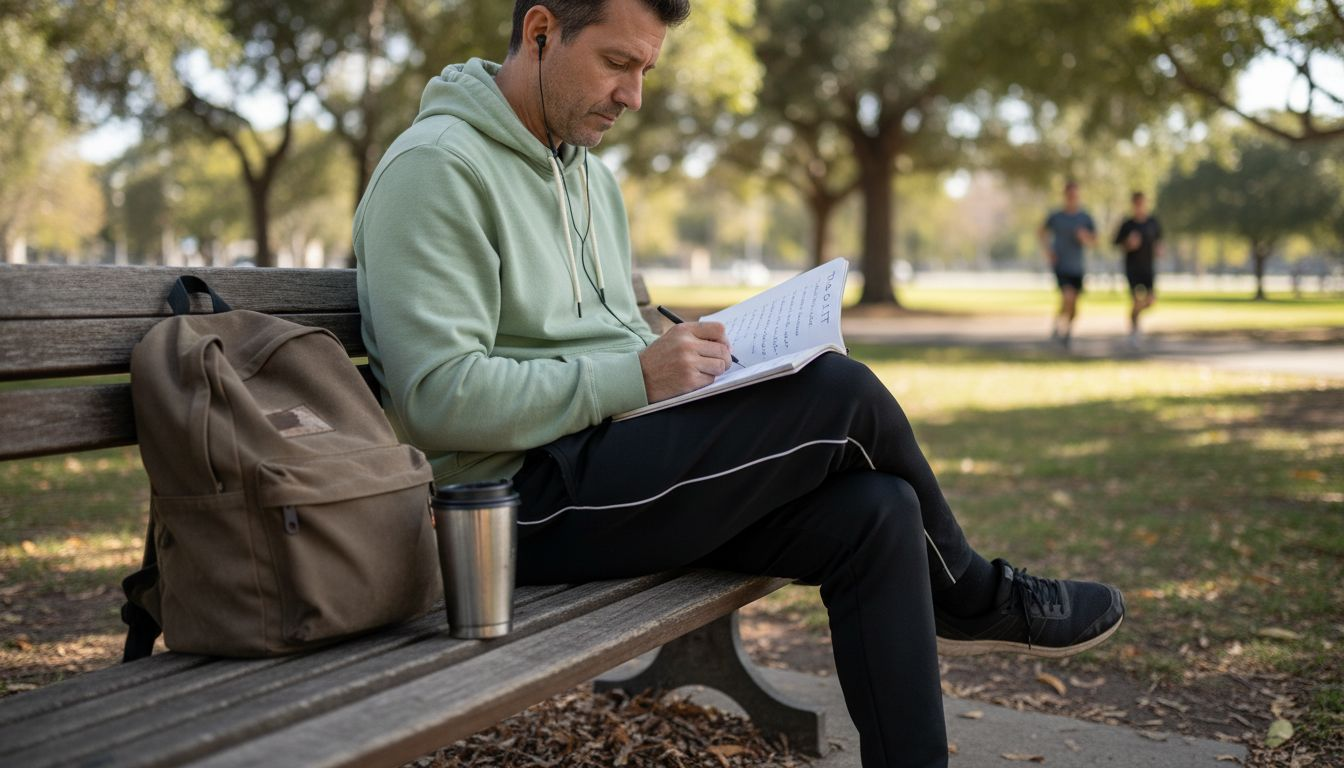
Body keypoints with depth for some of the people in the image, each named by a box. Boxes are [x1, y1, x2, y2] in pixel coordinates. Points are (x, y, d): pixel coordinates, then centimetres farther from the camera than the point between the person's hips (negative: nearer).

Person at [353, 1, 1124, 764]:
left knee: (875, 511, -12)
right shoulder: (437, 167, -10)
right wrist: (639, 377, -21)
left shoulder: (593, 176, 18)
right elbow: (438, 397, -19)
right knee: (843, 393, -19)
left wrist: (690, 359, 2)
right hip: (526, 500, -9)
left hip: (612, 460, 9)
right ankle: (970, 594, 8)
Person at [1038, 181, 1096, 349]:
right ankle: (1057, 325, 2)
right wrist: (1047, 250, 1)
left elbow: (1094, 241, 6)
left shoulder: (1086, 218, 2)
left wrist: (1086, 238, -17)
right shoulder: (1055, 216, -2)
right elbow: (1042, 232, 15)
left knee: (1074, 305, 7)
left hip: (1077, 267, 3)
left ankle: (1068, 330, 32)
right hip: (1060, 266, -3)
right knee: (1068, 297, -22)